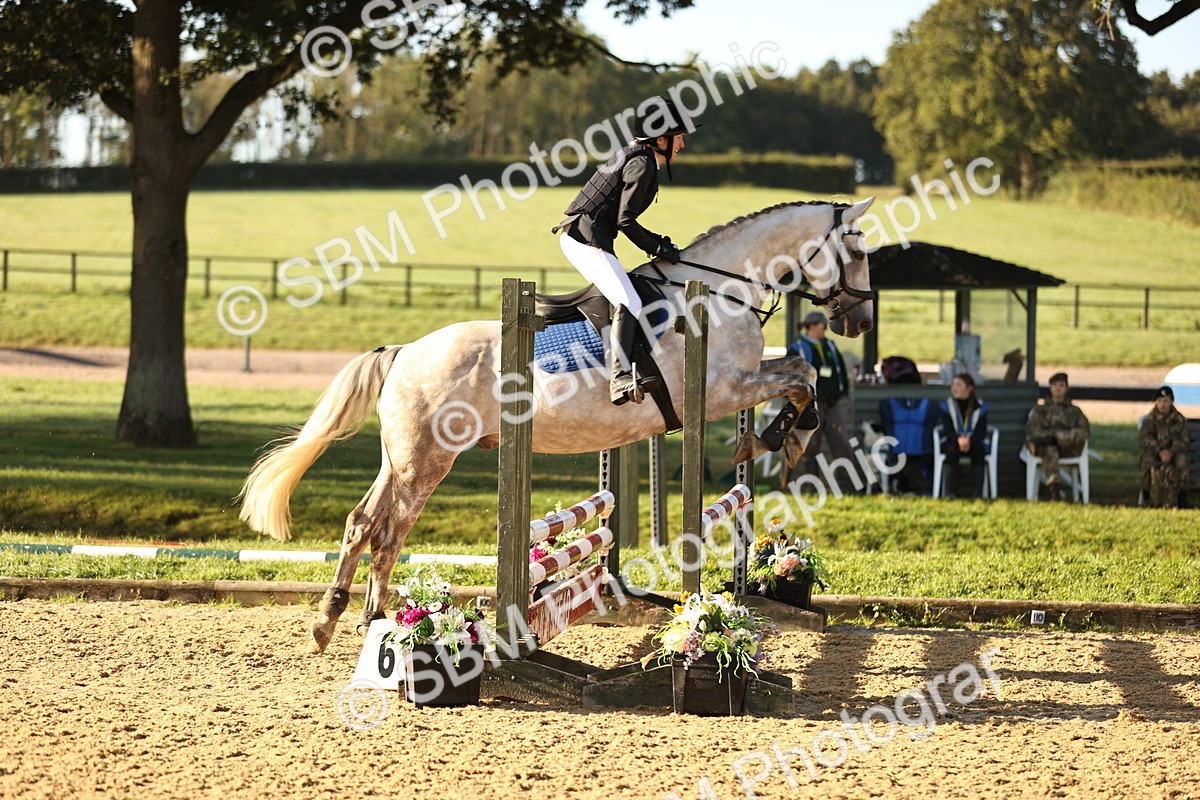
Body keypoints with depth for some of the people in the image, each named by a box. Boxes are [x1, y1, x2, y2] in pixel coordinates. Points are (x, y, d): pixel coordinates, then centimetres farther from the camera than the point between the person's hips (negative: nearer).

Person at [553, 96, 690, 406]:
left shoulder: (630, 154, 18)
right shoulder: (643, 164, -12)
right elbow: (625, 221, -16)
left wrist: (656, 242, 19)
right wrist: (658, 248, -6)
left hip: (576, 235, 11)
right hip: (588, 238, -11)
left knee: (621, 297, 23)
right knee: (629, 303, -22)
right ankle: (621, 378, -37)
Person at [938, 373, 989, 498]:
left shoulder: (980, 407, 1)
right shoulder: (947, 406, 2)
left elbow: (981, 431, -8)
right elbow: (947, 430, -9)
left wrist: (969, 441, -30)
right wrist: (959, 439, -31)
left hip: (974, 442, 0)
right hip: (952, 441, 0)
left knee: (978, 451, -34)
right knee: (952, 450, -35)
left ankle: (977, 493, -38)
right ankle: (949, 493, -39)